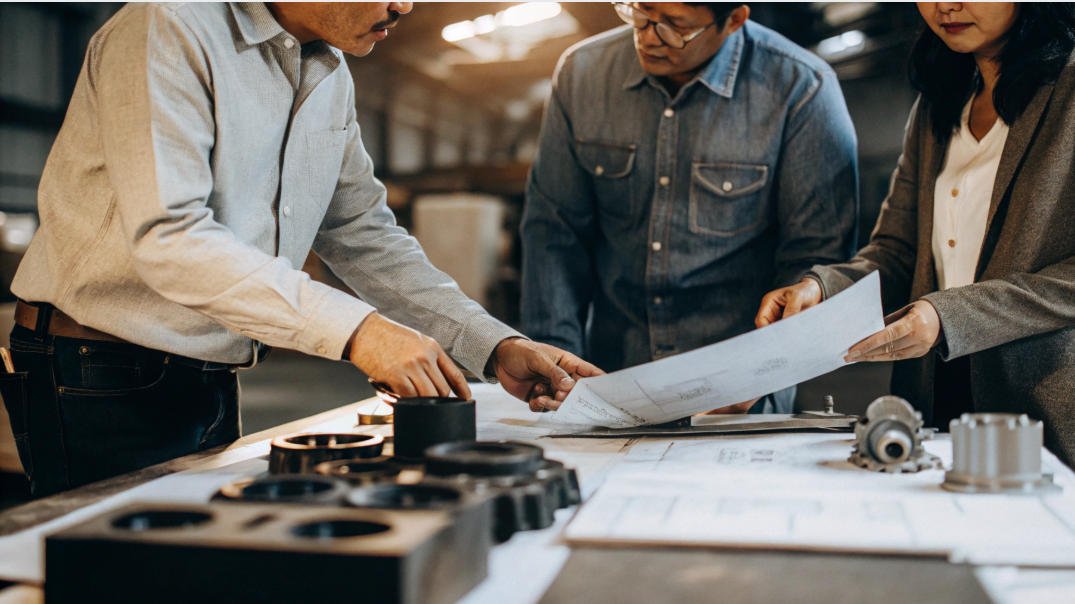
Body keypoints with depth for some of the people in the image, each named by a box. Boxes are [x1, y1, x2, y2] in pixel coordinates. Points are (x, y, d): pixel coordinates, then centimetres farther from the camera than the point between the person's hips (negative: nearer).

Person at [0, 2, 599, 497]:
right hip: (100, 385, -7)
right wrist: (352, 327, -34)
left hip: (213, 383, 8)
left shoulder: (332, 80, 8)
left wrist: (497, 347, -1)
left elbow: (365, 236, 10)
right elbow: (167, 237, -28)